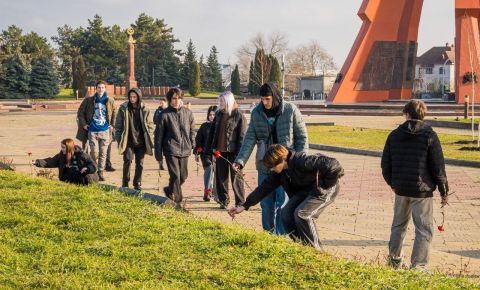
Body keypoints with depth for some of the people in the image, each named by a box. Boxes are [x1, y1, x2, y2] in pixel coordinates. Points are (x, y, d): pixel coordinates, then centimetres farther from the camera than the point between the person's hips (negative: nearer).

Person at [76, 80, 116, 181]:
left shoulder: (110, 101, 4)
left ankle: (100, 173, 15)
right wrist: (83, 124, 2)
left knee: (103, 153, 4)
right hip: (92, 131, -1)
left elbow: (115, 114, 13)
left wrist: (112, 125, 4)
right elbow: (80, 112, 9)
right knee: (95, 152, -10)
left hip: (105, 131, 1)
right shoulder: (89, 100, 1)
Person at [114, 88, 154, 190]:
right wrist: (119, 139, -2)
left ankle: (137, 183, 20)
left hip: (140, 141, 2)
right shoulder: (124, 108, -1)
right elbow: (118, 125, 3)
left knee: (140, 163, 5)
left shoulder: (144, 110, 3)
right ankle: (125, 183, -1)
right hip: (128, 141, -2)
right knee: (128, 160, -16)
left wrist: (146, 135, 1)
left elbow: (150, 125, 12)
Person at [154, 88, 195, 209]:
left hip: (185, 150, 4)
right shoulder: (165, 115, -6)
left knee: (183, 176, 12)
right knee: (175, 175, -9)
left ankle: (170, 190, 37)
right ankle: (178, 200, 0)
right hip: (171, 150, -4)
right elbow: (158, 134, -2)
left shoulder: (187, 113, 5)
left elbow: (192, 130, 13)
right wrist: (158, 153, -3)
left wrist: (192, 145, 6)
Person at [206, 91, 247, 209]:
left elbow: (242, 136, -10)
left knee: (236, 177, 1)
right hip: (219, 151, 6)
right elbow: (213, 131, 16)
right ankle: (223, 201, 19)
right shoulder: (219, 114, 12)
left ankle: (240, 202, 8)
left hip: (233, 152, -6)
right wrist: (211, 147, 7)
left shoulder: (239, 116, -7)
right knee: (221, 177, 9)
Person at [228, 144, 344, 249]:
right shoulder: (279, 171, -5)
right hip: (305, 190, 9)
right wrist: (244, 206, -2)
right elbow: (265, 187, 2)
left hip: (326, 188, -8)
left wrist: (325, 185, -23)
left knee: (301, 213, -26)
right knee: (286, 213, -9)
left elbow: (332, 165, -36)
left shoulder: (302, 162, -32)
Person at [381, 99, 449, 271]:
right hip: (422, 190, -4)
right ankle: (418, 266, 0)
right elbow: (438, 167, -9)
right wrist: (444, 191, 0)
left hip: (400, 188, 5)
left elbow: (385, 164, 8)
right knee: (424, 230, 2)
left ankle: (394, 260, 33)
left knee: (399, 224, 21)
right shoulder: (429, 135, -9)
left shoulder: (394, 135, 2)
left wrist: (392, 183, 24)